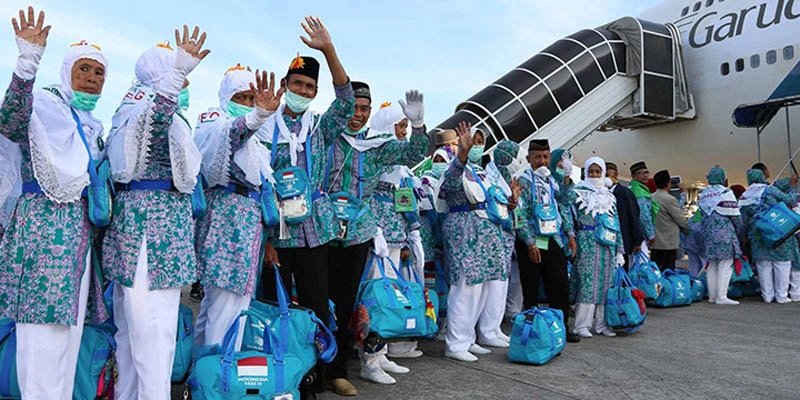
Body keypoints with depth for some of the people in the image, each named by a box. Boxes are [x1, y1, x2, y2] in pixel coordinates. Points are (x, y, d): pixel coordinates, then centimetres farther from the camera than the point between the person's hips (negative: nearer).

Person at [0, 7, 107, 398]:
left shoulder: (93, 125, 22)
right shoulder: (41, 102, -1)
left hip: (80, 226, 8)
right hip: (43, 221, -7)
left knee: (70, 323, 9)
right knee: (43, 325, -9)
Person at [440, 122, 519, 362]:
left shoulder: (483, 173, 21)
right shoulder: (459, 169, -5)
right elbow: (452, 180, -32)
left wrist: (510, 202, 9)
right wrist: (463, 152, -48)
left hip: (487, 235, 9)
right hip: (465, 232, -9)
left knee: (480, 289, 10)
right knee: (465, 288, -11)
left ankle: (467, 339, 20)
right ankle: (455, 345, -4)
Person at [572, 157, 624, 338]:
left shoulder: (609, 195, 18)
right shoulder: (579, 192, 4)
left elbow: (616, 223, 18)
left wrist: (620, 249, 14)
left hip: (608, 245, 5)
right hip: (588, 244, -5)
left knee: (605, 284, 6)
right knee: (587, 283, -6)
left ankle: (601, 323, 15)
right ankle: (582, 324, 1)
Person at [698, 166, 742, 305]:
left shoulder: (703, 194, 12)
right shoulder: (726, 193, -9)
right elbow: (735, 215, -7)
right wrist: (739, 231, 6)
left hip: (708, 233, 7)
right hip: (724, 233, -7)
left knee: (712, 265, 12)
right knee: (725, 265, -3)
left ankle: (712, 296, 16)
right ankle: (721, 297, -4)